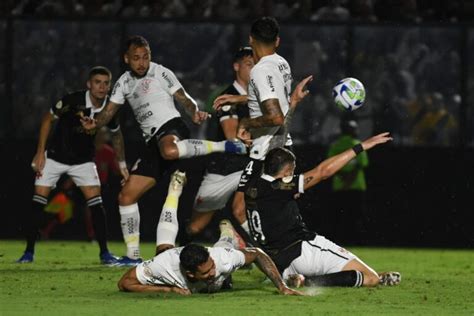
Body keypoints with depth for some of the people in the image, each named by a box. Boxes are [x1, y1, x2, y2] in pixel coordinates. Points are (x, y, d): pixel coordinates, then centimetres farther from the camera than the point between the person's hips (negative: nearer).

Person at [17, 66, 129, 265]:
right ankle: (29, 252, 5)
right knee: (38, 202, -6)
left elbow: (116, 135, 9)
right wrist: (40, 153, -11)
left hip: (83, 160, 2)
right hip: (55, 156, -2)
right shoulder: (73, 101, -24)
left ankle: (104, 253, -4)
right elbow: (48, 119, -9)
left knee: (96, 203, -12)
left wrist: (122, 164, 10)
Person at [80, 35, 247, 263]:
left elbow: (184, 98, 3)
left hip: (171, 127, -7)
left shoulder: (160, 73, 3)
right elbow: (109, 112, 14)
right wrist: (94, 123, -8)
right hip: (153, 142, 7)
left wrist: (195, 113, -19)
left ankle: (222, 146, -26)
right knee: (126, 196, 3)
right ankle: (132, 255, 11)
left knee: (169, 150, -46)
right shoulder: (124, 83, 18)